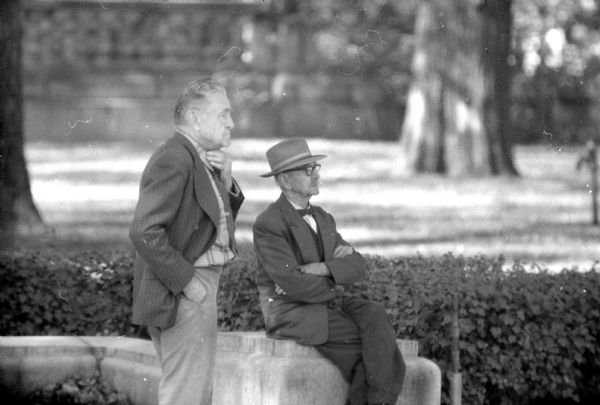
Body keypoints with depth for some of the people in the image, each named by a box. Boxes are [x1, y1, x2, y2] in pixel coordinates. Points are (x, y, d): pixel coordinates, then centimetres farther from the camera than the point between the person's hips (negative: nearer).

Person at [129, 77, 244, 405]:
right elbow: (145, 233, -27)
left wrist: (225, 182, 3)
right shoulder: (173, 160, -18)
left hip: (201, 285, 11)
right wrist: (186, 281, -21)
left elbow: (222, 220, 21)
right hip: (183, 295, -11)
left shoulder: (199, 159, 13)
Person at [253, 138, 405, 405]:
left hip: (327, 305, 7)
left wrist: (323, 269, -16)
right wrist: (336, 288, -5)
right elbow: (293, 283, -19)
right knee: (376, 343, -23)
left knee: (374, 317, -23)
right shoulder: (268, 225, -10)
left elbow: (358, 266, 4)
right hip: (291, 312, -7)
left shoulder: (323, 219, 15)